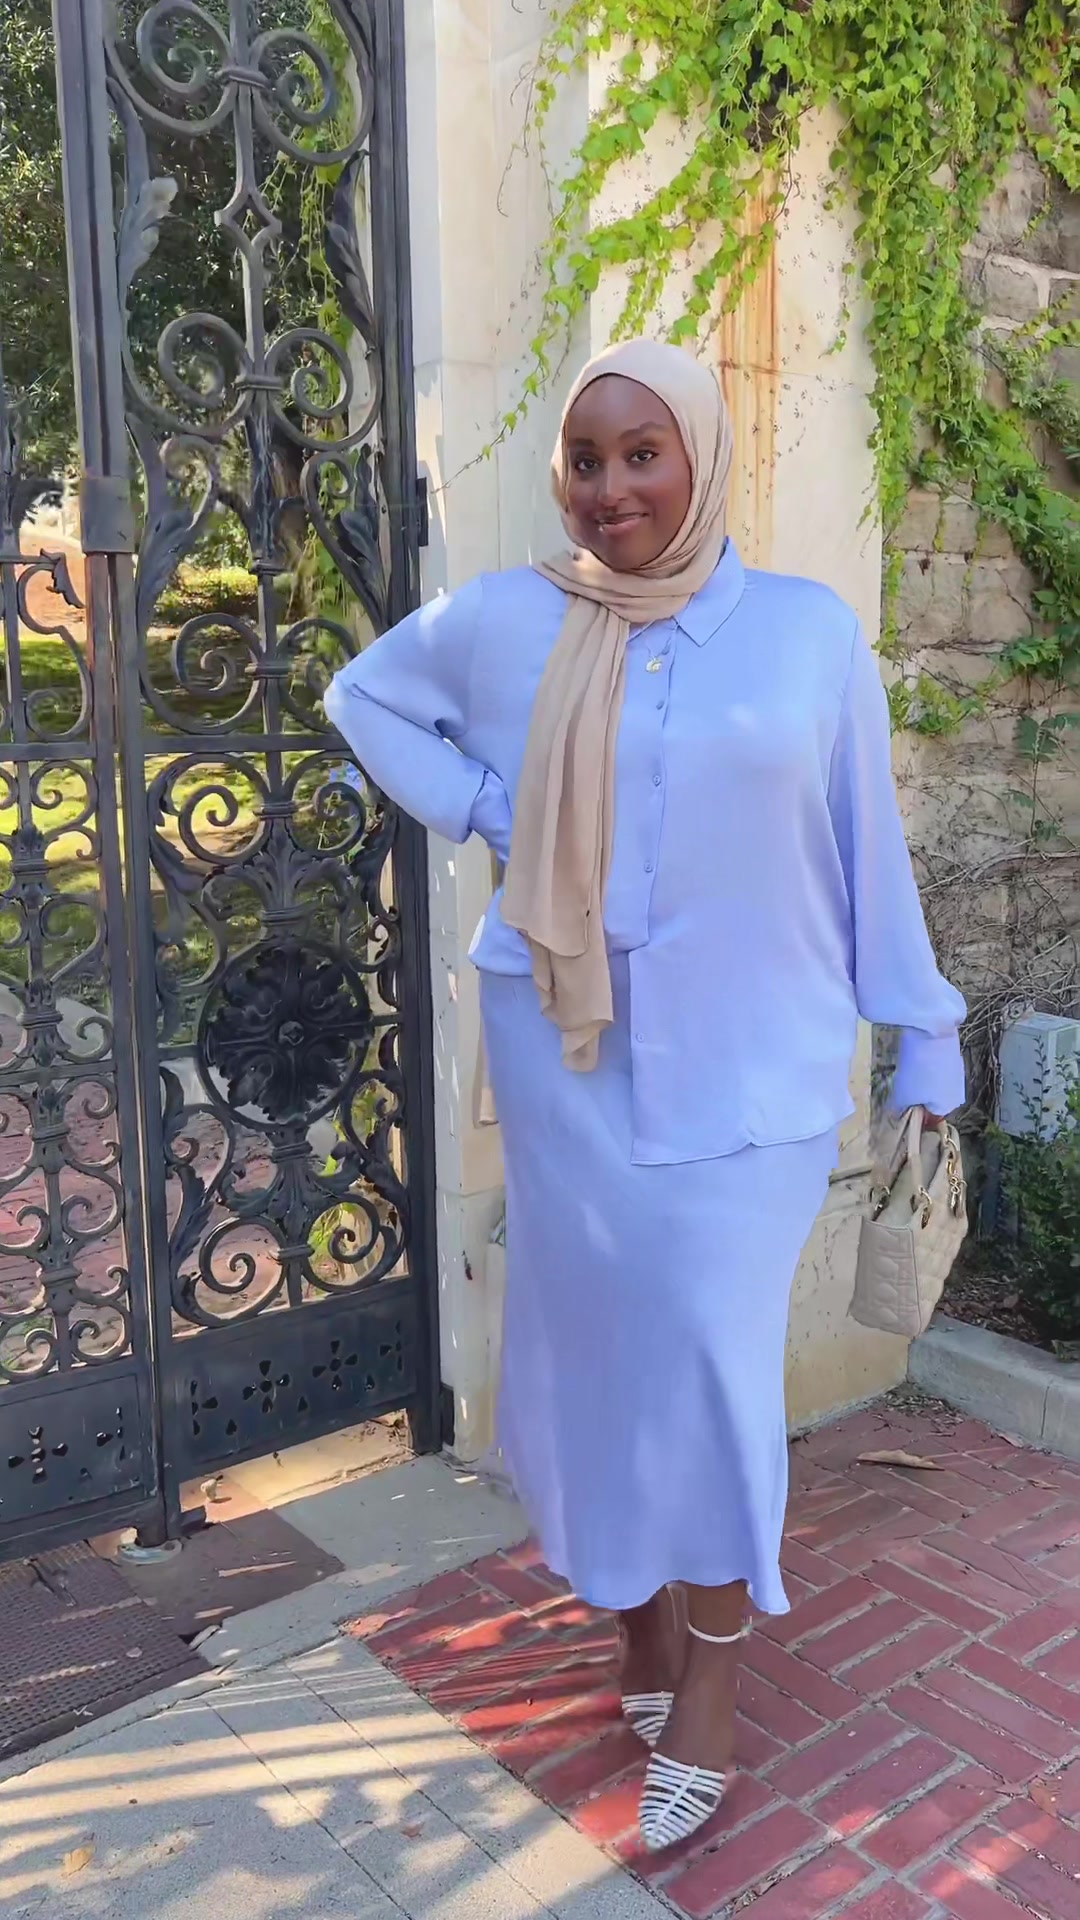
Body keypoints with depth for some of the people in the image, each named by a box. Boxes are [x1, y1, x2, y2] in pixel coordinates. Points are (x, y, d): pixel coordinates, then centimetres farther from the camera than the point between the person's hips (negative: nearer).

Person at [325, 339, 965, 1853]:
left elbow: (869, 850, 4)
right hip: (567, 1060, 2)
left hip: (748, 1068, -1)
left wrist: (923, 1031, 8)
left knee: (714, 1362, -2)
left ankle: (705, 1708, 18)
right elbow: (363, 697, 17)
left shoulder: (811, 629, -2)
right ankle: (642, 1640, 35)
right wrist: (477, 808, 1)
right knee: (598, 1346, 12)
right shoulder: (504, 619, 0)